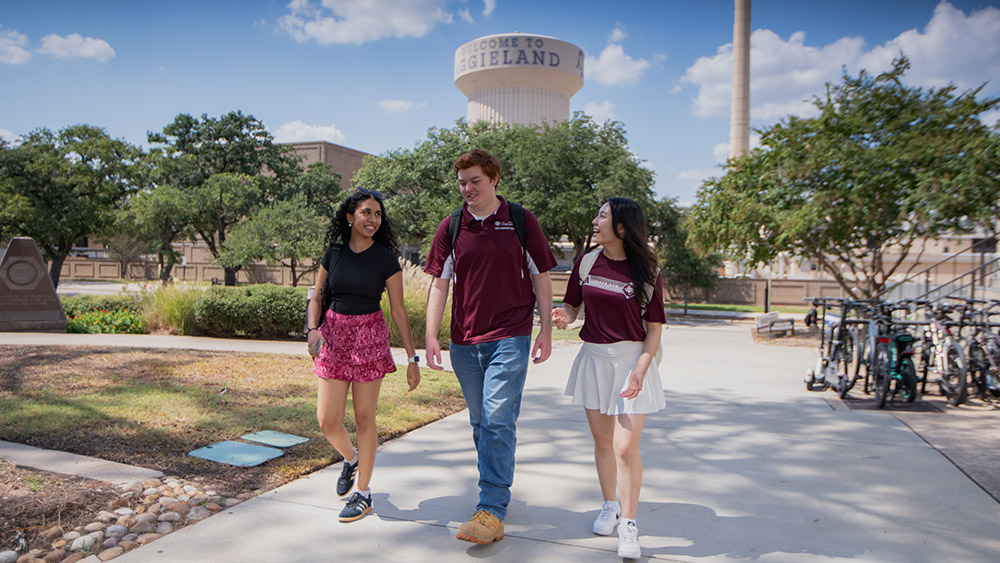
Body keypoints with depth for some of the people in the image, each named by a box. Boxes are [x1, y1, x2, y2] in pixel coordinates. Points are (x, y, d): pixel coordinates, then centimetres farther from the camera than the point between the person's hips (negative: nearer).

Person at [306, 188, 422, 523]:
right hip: (333, 335, 3)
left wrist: (412, 359, -4)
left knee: (364, 418, 3)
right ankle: (350, 459, 35)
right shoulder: (334, 252, 3)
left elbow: (398, 311, -3)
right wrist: (313, 329, -10)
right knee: (327, 421, 2)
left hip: (369, 337, -3)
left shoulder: (386, 258, -4)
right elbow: (316, 296, 10)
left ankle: (363, 493, 18)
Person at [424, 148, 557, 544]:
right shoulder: (450, 227, 6)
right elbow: (439, 284, 6)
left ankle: (492, 511, -5)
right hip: (464, 341, 4)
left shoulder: (521, 221, 1)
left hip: (510, 337, -3)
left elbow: (541, 278, 4)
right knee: (480, 422, 14)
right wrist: (431, 335, -2)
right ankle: (497, 487, 32)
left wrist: (546, 329, -1)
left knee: (498, 419, -10)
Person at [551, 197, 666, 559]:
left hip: (631, 359, -4)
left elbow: (654, 328, -5)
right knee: (602, 440, 14)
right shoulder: (586, 263, 3)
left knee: (626, 446, -8)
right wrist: (565, 316, -12)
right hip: (593, 357, 4)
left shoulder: (645, 272, -7)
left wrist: (641, 368, -17)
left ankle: (628, 525, 7)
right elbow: (572, 305, 12)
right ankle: (610, 505, 35)